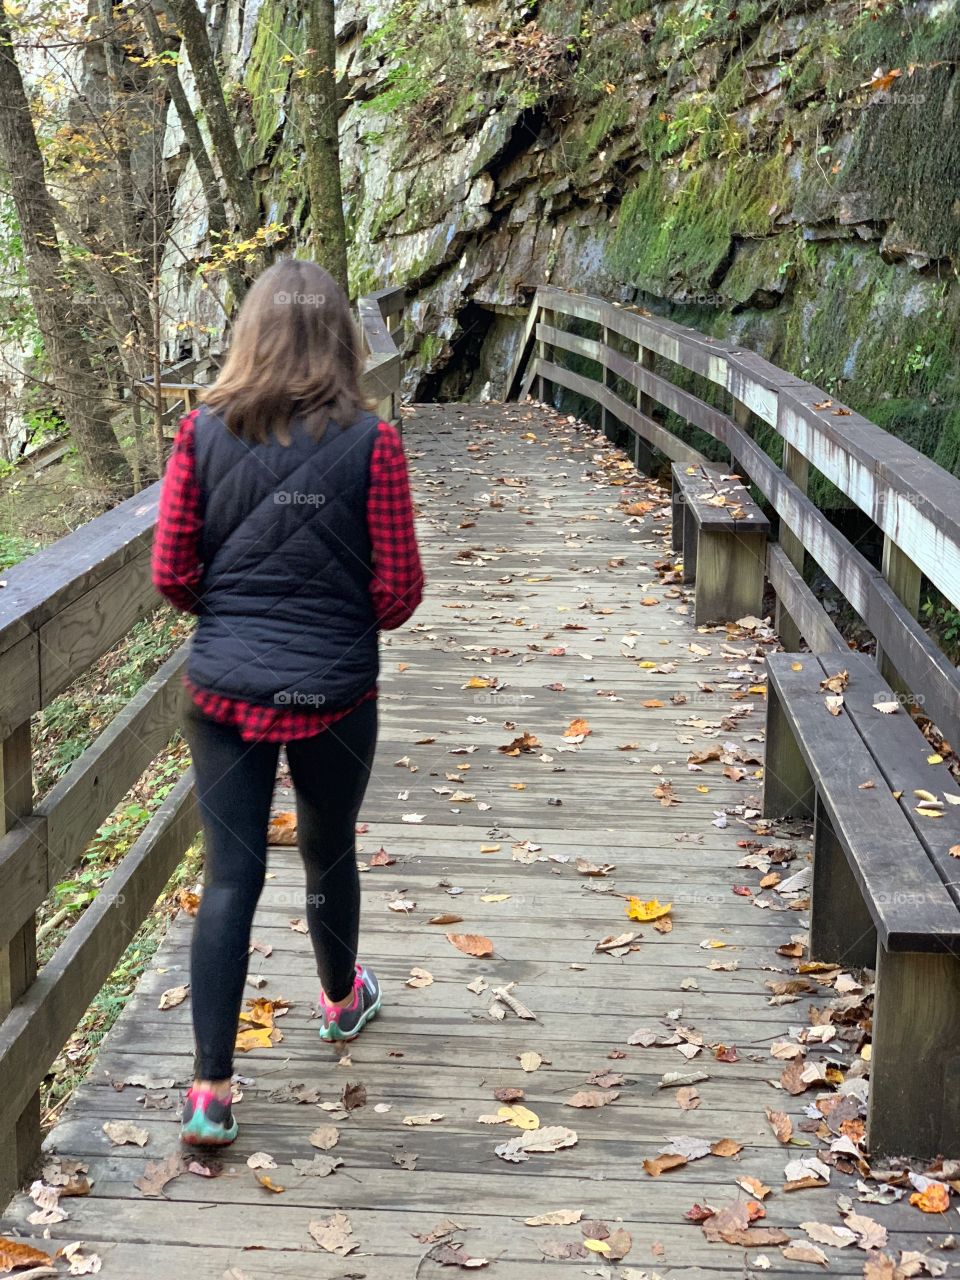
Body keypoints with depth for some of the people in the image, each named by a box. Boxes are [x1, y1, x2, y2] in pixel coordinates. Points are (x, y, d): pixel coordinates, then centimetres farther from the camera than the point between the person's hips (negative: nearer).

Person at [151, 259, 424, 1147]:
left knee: (230, 875, 5)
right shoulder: (369, 442, -12)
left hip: (223, 689, 1)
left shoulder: (203, 432, -5)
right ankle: (342, 998, 47)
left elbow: (172, 575, -2)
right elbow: (399, 590, -8)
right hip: (332, 695, -1)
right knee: (329, 854, 21)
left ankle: (210, 1091, 2)